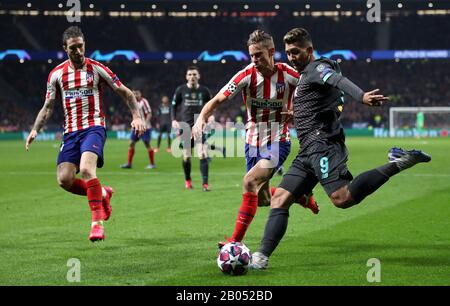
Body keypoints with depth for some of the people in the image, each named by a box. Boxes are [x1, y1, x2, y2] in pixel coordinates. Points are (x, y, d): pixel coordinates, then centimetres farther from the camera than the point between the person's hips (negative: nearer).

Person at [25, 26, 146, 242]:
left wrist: (136, 116, -7)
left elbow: (125, 92, 6)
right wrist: (35, 130, 0)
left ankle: (97, 222, -24)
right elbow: (48, 107, 14)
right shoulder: (57, 74, 8)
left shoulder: (96, 69, 0)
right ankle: (102, 195, 16)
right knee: (64, 180, -11)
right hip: (70, 132, 4)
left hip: (93, 127, -4)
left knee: (86, 169, -28)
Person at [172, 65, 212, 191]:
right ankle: (187, 180, 27)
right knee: (186, 156, 4)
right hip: (185, 126, 0)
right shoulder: (180, 90, 1)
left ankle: (205, 184, -15)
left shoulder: (204, 90, 4)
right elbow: (174, 105, 7)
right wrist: (174, 120, -5)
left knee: (203, 155, -13)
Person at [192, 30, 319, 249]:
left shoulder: (289, 75, -12)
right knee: (263, 199, 11)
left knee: (250, 181, -25)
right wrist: (202, 118, -36)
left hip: (278, 142, -4)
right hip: (253, 143, 4)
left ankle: (236, 241, -21)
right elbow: (218, 99, -17)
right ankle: (302, 197, 42)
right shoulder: (246, 75, -10)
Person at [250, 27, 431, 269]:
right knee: (280, 198, 4)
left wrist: (361, 96, -43)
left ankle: (396, 164, -20)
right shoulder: (304, 75, 28)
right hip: (308, 152, 10)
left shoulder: (317, 68, -1)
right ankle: (262, 256, 0)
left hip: (322, 144, -10)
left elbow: (339, 81, -24)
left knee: (342, 198, -28)